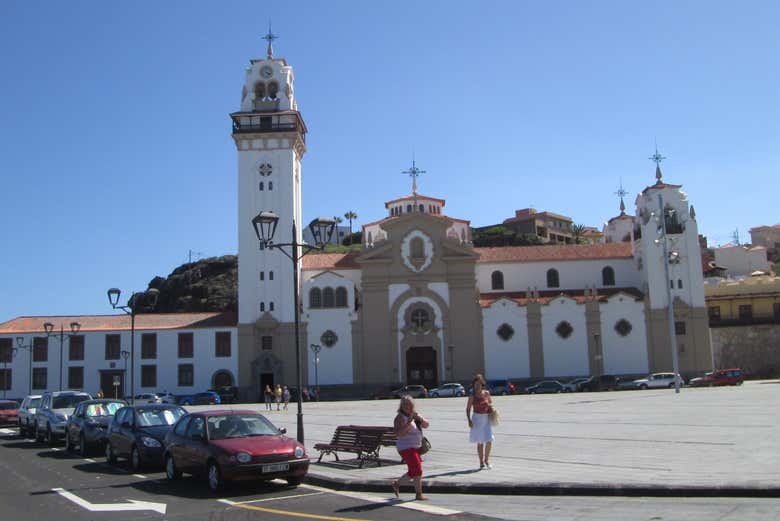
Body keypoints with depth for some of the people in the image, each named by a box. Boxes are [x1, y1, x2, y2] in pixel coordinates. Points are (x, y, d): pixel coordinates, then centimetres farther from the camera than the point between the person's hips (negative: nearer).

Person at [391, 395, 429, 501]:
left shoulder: (415, 415, 9)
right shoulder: (400, 418, -14)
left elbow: (426, 425, 6)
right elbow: (398, 434, -25)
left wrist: (420, 418, -15)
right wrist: (409, 422, -30)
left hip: (416, 448, 8)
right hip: (406, 448, -8)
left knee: (413, 472, 15)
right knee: (418, 470, -10)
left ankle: (396, 483, 33)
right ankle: (419, 494, 1)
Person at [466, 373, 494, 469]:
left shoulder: (486, 393, 3)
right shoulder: (472, 396, -3)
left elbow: (491, 402, 20)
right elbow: (468, 409, 0)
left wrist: (490, 405, -3)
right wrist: (469, 420, -11)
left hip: (487, 418, 2)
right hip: (477, 419, -2)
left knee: (489, 441, -6)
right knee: (480, 442, 4)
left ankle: (487, 459, 15)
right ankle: (481, 462, 16)